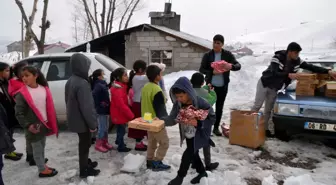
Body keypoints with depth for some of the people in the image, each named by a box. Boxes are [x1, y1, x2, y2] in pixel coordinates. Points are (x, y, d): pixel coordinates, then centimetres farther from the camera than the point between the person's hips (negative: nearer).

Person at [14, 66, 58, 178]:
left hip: (45, 124, 5)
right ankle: (42, 170, 21)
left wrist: (51, 122, 6)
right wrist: (27, 126, -19)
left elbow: (49, 107, 7)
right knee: (37, 149, 8)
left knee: (42, 146, 19)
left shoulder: (44, 89, 0)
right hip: (33, 127, -5)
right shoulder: (22, 94, -15)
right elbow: (19, 113, -12)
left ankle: (43, 165, 35)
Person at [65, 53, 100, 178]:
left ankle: (86, 162, 41)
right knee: (84, 144, 6)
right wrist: (92, 124, -19)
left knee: (84, 143, 24)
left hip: (75, 119, 9)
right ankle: (84, 170, 21)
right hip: (82, 121, -9)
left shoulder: (70, 81, 7)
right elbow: (87, 107, -27)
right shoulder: (82, 83, -25)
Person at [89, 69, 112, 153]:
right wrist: (99, 105, -23)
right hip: (101, 110, -9)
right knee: (102, 128, 0)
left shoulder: (102, 84, 10)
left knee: (106, 127, 17)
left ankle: (105, 143, 28)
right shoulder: (98, 85, -19)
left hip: (105, 109, 9)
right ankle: (98, 145, 12)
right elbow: (94, 95, -31)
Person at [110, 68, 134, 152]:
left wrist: (129, 114, 10)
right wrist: (131, 115, -23)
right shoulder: (117, 89, -26)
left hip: (121, 113, 9)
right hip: (119, 114, -9)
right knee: (121, 130, 6)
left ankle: (118, 141, 46)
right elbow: (121, 105, -28)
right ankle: (121, 147, 22)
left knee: (120, 128, 26)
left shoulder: (121, 86, 5)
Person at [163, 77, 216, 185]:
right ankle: (202, 172, 48)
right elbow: (172, 119, -15)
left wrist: (198, 123, -37)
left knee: (187, 155, -7)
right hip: (188, 134, 6)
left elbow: (212, 118, -22)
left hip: (199, 135, -6)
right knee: (193, 154, 21)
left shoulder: (201, 103, -29)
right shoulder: (178, 104, -14)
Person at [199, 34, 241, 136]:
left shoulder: (228, 54, 0)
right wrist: (212, 72, -21)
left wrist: (231, 66, -26)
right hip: (211, 85, -2)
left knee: (219, 107, 10)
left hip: (223, 86, 2)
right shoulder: (207, 55, -3)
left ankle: (216, 128, 23)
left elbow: (238, 66, -2)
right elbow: (201, 69, -3)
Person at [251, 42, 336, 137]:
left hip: (275, 88, 6)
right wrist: (288, 75, -41)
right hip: (264, 84, -5)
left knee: (268, 109, 7)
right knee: (257, 106, -3)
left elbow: (311, 67, -4)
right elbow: (274, 74, -33)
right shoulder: (277, 58, -25)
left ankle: (265, 129, 14)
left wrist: (328, 71, -12)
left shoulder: (297, 61, -7)